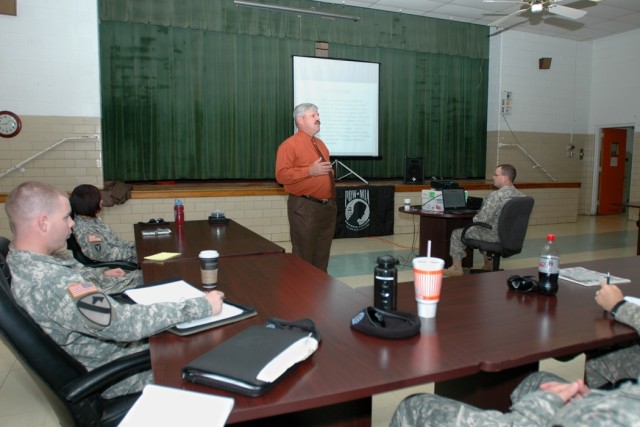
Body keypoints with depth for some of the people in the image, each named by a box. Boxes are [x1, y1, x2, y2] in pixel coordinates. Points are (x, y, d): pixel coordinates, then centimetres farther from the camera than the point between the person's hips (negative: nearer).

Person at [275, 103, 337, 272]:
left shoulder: (320, 144, 17)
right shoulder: (290, 144, -9)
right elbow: (281, 175, -17)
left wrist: (329, 172, 8)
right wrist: (310, 171, -22)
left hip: (328, 205, 8)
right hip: (304, 207, -8)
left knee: (322, 254, 15)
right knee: (303, 255, -1)